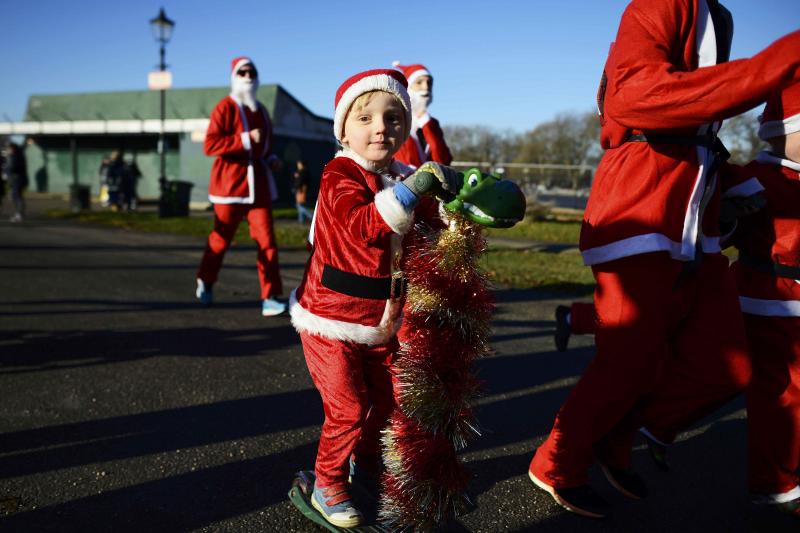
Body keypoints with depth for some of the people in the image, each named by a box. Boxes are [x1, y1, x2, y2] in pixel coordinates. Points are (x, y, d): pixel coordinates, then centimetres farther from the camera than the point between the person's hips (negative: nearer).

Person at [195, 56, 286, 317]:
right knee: (221, 238, 10)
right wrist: (245, 139, -22)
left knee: (266, 241, -6)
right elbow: (210, 145, -17)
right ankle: (205, 281, 35)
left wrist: (271, 158, 8)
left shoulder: (261, 110, 13)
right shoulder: (225, 107, -7)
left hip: (259, 183, 5)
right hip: (231, 183, -5)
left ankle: (269, 298, -3)